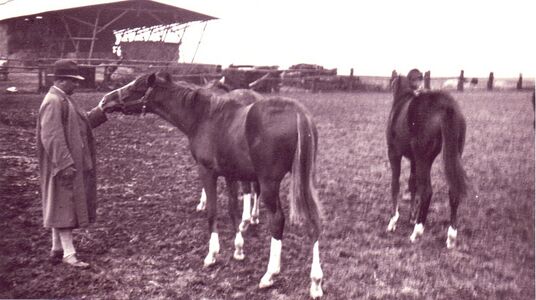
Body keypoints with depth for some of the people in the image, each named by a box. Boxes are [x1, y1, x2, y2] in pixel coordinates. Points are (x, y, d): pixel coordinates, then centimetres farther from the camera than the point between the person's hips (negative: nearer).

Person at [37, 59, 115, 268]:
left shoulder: (64, 100, 13)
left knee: (61, 206, 15)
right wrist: (65, 164, -27)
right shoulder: (53, 102, -18)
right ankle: (68, 253, 2)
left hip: (73, 163, 10)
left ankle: (57, 249, 24)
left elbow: (81, 123, 23)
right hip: (64, 165, -10)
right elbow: (52, 137, -24)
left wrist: (101, 110, 12)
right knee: (65, 205, -4)